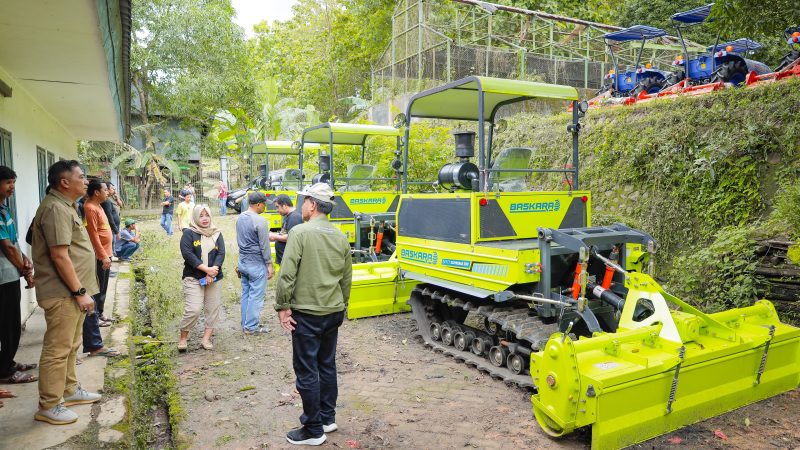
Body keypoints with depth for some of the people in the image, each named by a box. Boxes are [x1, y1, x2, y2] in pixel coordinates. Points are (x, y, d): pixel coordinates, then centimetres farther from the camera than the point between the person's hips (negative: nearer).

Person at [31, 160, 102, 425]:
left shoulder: (64, 206, 16)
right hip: (63, 293, -11)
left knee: (70, 346, 19)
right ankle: (49, 406, 8)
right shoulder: (55, 208, -18)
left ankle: (69, 390, 32)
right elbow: (60, 256, -23)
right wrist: (80, 292, -20)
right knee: (58, 349, -2)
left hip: (71, 291, 11)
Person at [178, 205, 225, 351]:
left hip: (214, 278, 4)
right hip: (193, 278, -4)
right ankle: (183, 338, 7)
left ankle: (206, 339, 17)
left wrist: (213, 271, -15)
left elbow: (221, 253, 1)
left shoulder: (217, 234, 11)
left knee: (213, 309, 5)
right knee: (193, 310, -13)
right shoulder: (189, 233, 0)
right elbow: (187, 254, -12)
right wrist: (206, 269, -18)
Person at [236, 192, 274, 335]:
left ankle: (245, 324, 23)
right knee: (256, 295, 1)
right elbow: (265, 246, -16)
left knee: (246, 293, 15)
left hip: (243, 261, 8)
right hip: (256, 263, -8)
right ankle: (251, 326, 7)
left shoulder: (240, 218, 6)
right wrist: (269, 265, -9)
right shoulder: (260, 221, -19)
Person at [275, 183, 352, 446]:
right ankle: (328, 418, 31)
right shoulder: (341, 237, 5)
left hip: (307, 314, -6)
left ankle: (314, 430, 14)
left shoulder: (300, 232, -14)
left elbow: (287, 275, -19)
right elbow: (347, 280, 10)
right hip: (333, 313, 7)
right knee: (327, 365, 19)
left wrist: (282, 307, -9)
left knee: (306, 371, 4)